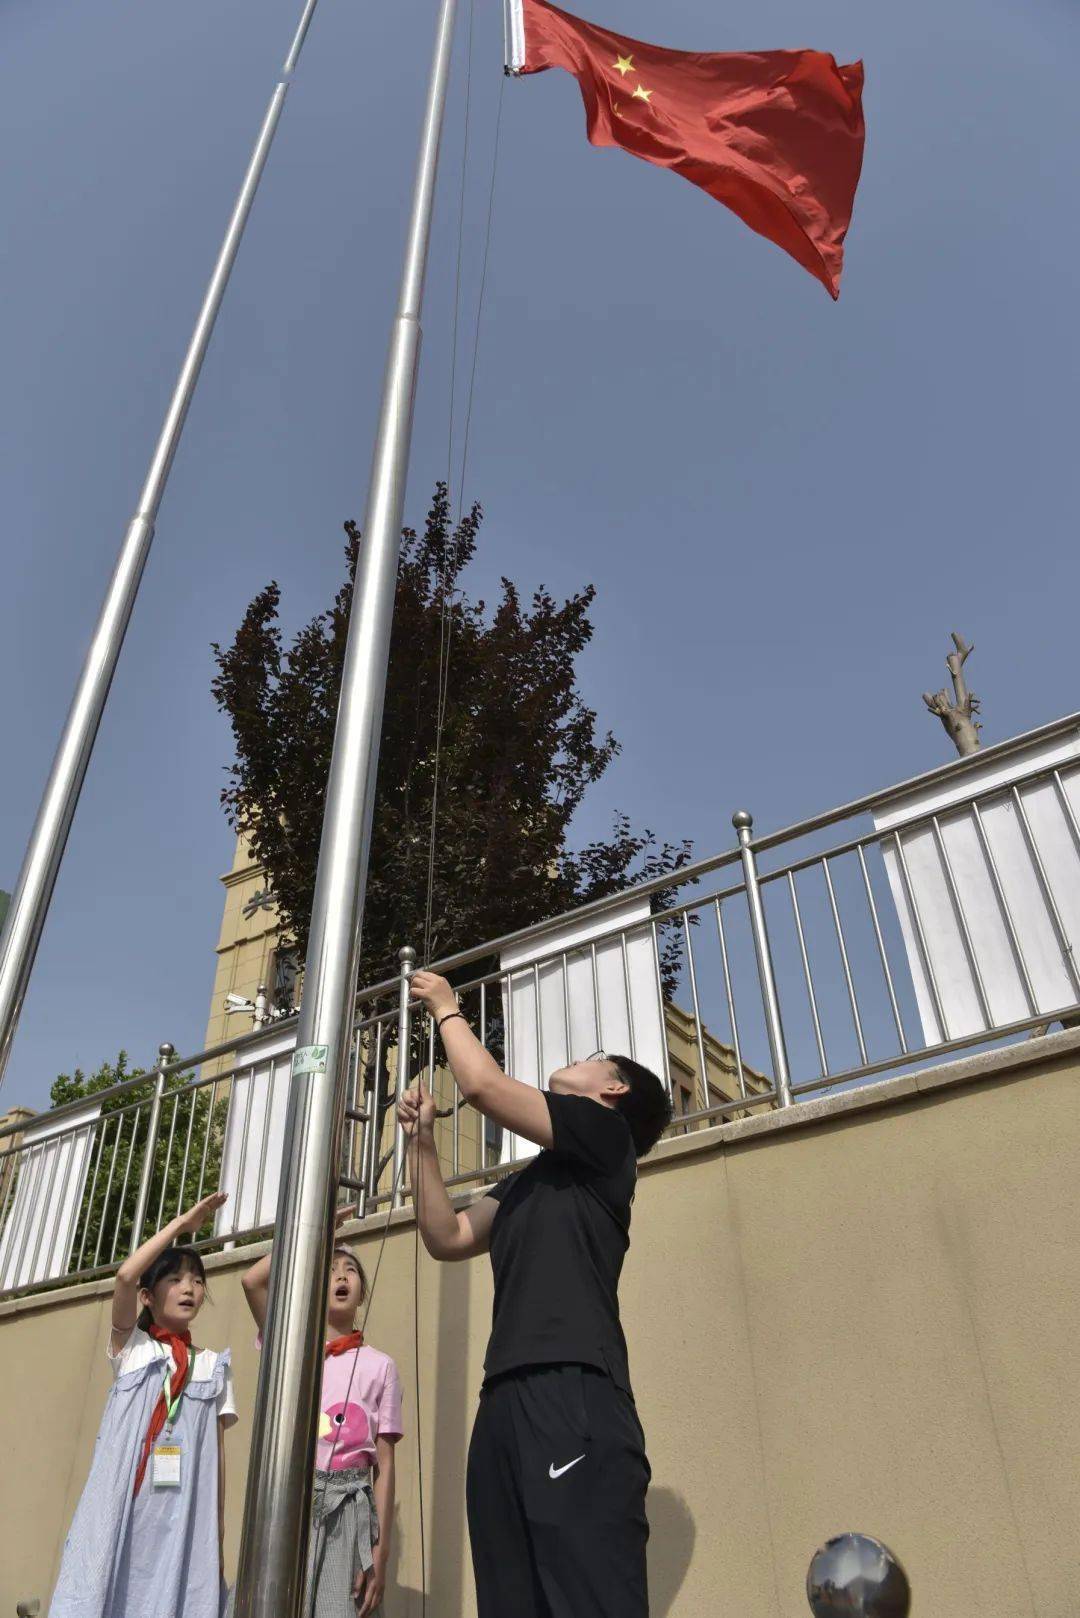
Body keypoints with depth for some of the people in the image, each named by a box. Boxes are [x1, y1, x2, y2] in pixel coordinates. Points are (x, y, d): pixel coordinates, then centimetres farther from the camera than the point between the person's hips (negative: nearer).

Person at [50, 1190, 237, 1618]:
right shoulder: (131, 1348, 6)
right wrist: (181, 1224, -7)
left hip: (184, 1511, 2)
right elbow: (125, 1276, -12)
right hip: (122, 1501, -2)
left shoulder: (213, 1365, 13)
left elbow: (216, 1445, 11)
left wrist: (218, 1519, 5)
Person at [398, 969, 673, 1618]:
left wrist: (447, 1008, 13)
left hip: (573, 1399, -8)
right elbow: (447, 1237, 26)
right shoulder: (530, 1181, 29)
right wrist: (422, 1140, 19)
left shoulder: (603, 1133, 5)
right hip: (505, 1402, 8)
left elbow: (483, 1084, -4)